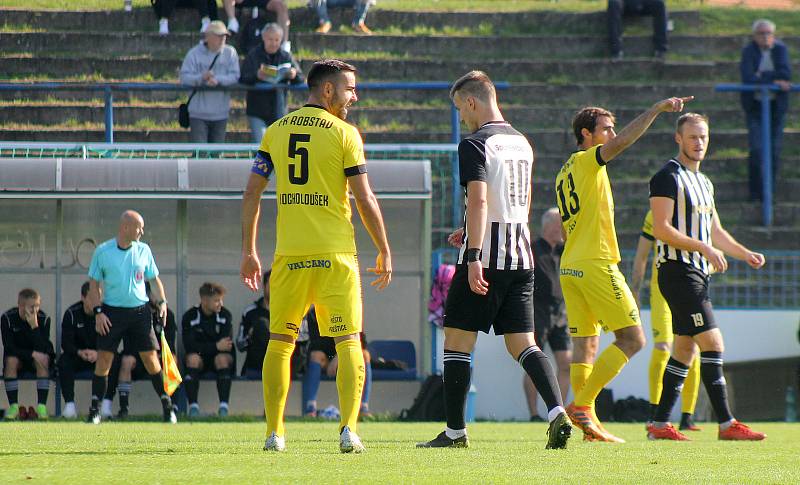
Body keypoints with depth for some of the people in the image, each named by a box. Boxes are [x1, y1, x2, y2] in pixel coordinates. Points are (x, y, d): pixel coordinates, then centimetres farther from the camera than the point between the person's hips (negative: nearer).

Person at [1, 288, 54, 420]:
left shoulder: (44, 319, -14)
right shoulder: (7, 318, -15)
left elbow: (42, 348, -23)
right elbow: (9, 347, -20)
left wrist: (34, 326, -35)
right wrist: (32, 354, -31)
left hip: (36, 357, 0)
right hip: (18, 357, 0)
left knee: (44, 360, -33)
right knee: (11, 360, -33)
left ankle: (42, 406, -33)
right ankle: (13, 406, -29)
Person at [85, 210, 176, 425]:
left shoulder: (143, 250, 5)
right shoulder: (102, 251, -2)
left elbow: (154, 279, 15)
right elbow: (94, 284, 3)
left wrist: (162, 302, 1)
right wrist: (98, 312, -7)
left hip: (139, 311, 2)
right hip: (111, 312, -2)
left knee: (151, 358, -1)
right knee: (103, 359, -5)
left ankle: (167, 406, 7)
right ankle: (95, 409, 3)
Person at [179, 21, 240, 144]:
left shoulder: (230, 53, 4)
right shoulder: (194, 54, -2)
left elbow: (235, 76, -6)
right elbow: (184, 78, -9)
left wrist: (218, 80, -24)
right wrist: (201, 78, -28)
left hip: (220, 114, 3)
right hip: (198, 114, -3)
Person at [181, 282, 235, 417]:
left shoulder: (225, 315, -5)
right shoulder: (190, 317, -8)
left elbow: (228, 344, -15)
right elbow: (189, 346, -18)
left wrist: (205, 348, -23)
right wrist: (216, 346, -24)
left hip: (221, 356, 0)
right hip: (200, 357, 0)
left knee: (223, 358, -33)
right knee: (192, 358, -33)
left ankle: (224, 406, -38)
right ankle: (193, 406, -36)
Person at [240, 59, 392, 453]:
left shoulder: (275, 131, 9)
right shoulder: (344, 133, -2)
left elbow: (252, 192, 8)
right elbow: (364, 199, -4)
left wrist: (248, 251, 14)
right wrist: (384, 251, 4)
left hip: (289, 255, 3)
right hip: (335, 254, -3)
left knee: (280, 342, 11)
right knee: (348, 342, 1)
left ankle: (274, 433, 8)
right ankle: (348, 429, -11)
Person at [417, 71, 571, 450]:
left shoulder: (475, 145, -10)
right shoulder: (522, 143, 16)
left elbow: (478, 201, -20)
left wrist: (473, 257, -24)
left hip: (485, 259, -7)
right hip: (521, 256, 7)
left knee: (457, 341, 4)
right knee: (522, 344, 5)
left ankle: (455, 431, 6)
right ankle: (557, 412, -16)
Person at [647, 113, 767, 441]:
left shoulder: (704, 182, 20)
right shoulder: (668, 177, -9)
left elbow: (715, 231, 27)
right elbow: (661, 229, -18)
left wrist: (745, 254, 13)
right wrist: (705, 248, -22)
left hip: (698, 273, 10)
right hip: (678, 271, -10)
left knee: (685, 349, 9)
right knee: (712, 343, -14)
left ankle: (660, 424, 13)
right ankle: (726, 424, -15)